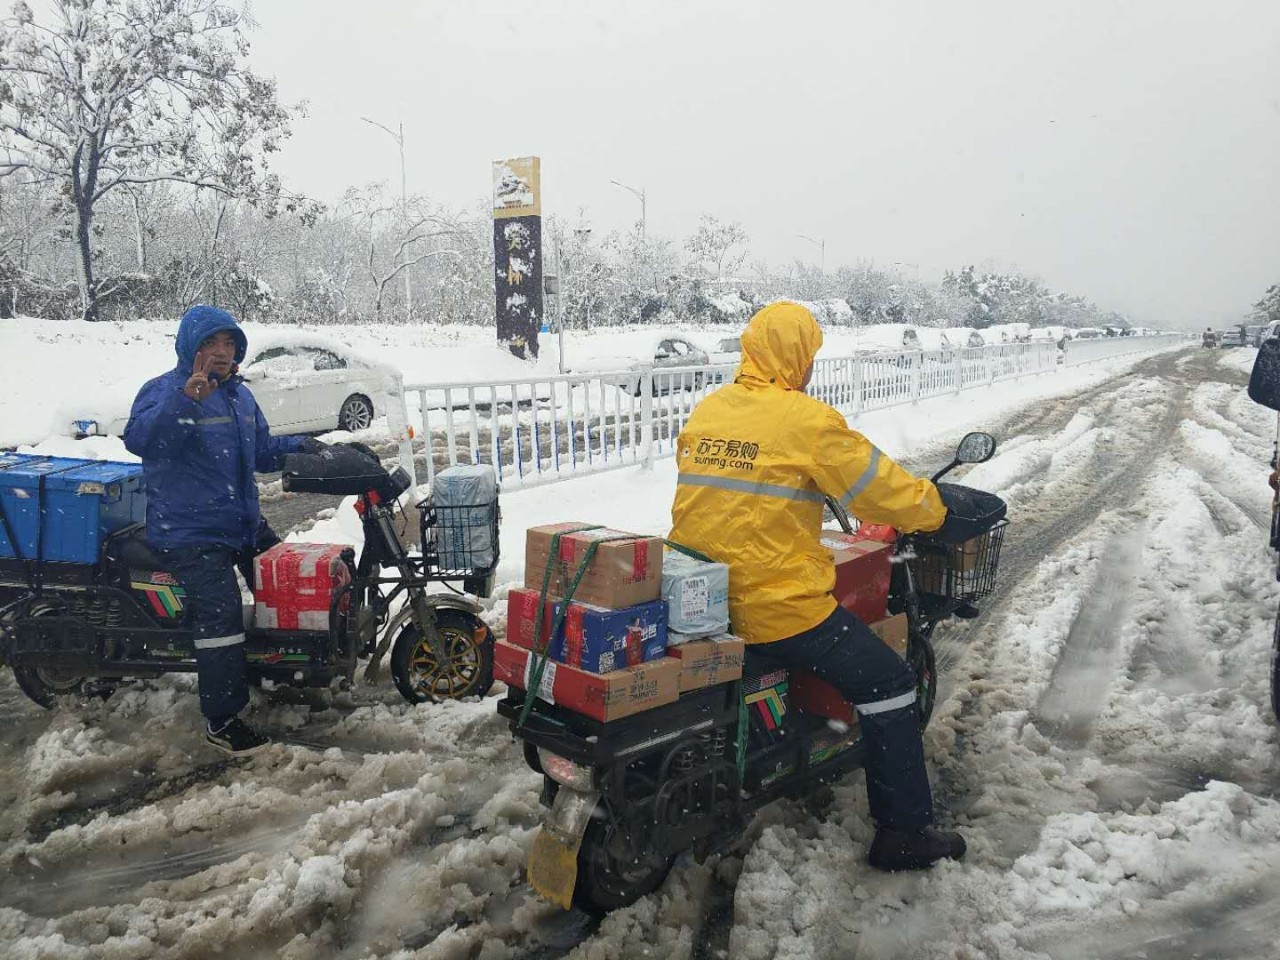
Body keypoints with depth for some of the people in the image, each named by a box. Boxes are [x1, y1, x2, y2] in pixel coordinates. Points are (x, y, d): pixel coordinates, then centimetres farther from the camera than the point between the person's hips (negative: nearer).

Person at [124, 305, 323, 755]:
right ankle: (222, 721, -8)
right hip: (190, 532, -9)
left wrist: (298, 445, 6)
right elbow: (139, 439, -32)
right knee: (221, 616, -19)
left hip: (245, 523, 9)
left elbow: (261, 451, 25)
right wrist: (184, 400, -45)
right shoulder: (164, 390, -11)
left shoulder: (240, 395, 14)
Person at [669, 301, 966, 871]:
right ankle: (903, 834, 17)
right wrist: (931, 510, 13)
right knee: (889, 684, 8)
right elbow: (878, 487, -6)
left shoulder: (705, 412, 8)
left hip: (698, 599, 8)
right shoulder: (806, 419, -12)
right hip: (776, 607, -7)